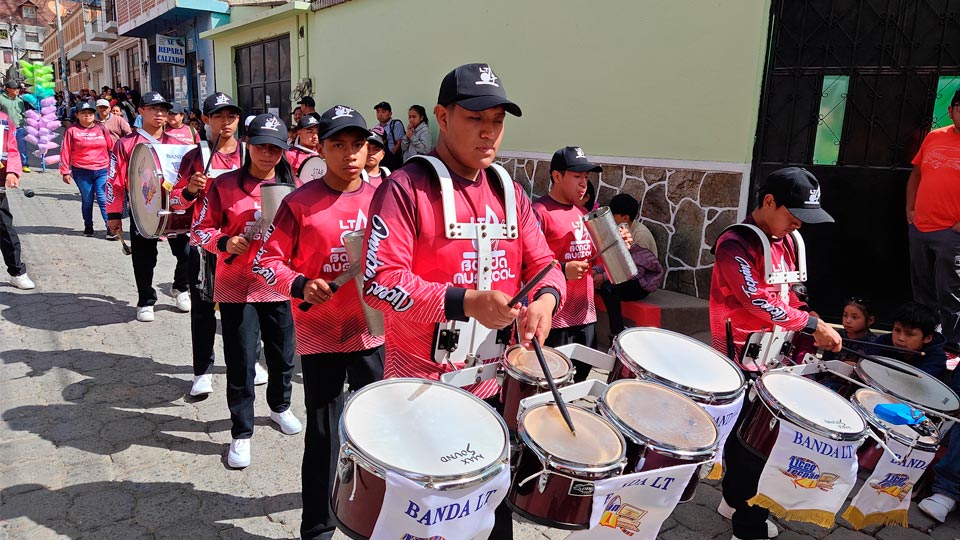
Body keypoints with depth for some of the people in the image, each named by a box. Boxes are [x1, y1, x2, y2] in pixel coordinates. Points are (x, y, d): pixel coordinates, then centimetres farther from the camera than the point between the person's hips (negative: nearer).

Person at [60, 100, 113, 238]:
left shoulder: (102, 129, 7)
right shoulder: (72, 130, 1)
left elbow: (112, 147, 10)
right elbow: (65, 152, 1)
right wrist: (65, 172, -2)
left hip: (102, 170, 0)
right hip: (81, 172, 0)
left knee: (104, 199, -7)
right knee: (87, 200, 9)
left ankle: (111, 228, -7)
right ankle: (88, 227, 24)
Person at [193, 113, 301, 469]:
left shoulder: (292, 186, 4)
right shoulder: (225, 185, -3)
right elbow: (201, 229, 0)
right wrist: (224, 243, -18)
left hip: (280, 284, 3)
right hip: (237, 288, -2)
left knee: (283, 355, 15)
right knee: (241, 363, 2)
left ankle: (280, 407, 43)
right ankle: (241, 433, 19)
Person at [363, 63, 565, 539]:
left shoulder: (508, 191, 7)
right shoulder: (405, 188, -12)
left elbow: (543, 264, 9)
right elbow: (381, 281, -20)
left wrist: (545, 299, -14)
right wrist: (464, 302, -29)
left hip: (496, 383, 5)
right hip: (421, 385, -5)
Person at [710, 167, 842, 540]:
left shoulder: (785, 240, 10)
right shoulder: (735, 244, -17)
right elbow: (758, 300, -24)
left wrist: (809, 327, 4)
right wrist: (812, 325, -21)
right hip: (743, 359, -8)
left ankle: (735, 500, 37)